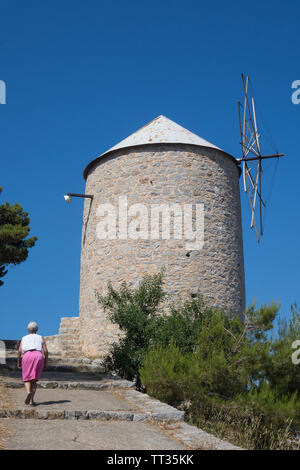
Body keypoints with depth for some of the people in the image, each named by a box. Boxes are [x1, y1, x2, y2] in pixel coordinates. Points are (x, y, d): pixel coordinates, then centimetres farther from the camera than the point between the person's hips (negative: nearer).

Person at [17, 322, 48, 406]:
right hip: (38, 356, 1)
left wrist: (19, 362, 20)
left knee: (27, 379, 8)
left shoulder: (24, 338, 24)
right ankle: (31, 400, -1)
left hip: (27, 356, -1)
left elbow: (20, 351, 10)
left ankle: (28, 392, -23)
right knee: (34, 379, 10)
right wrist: (45, 363, 16)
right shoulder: (40, 338, 23)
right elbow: (45, 351, 10)